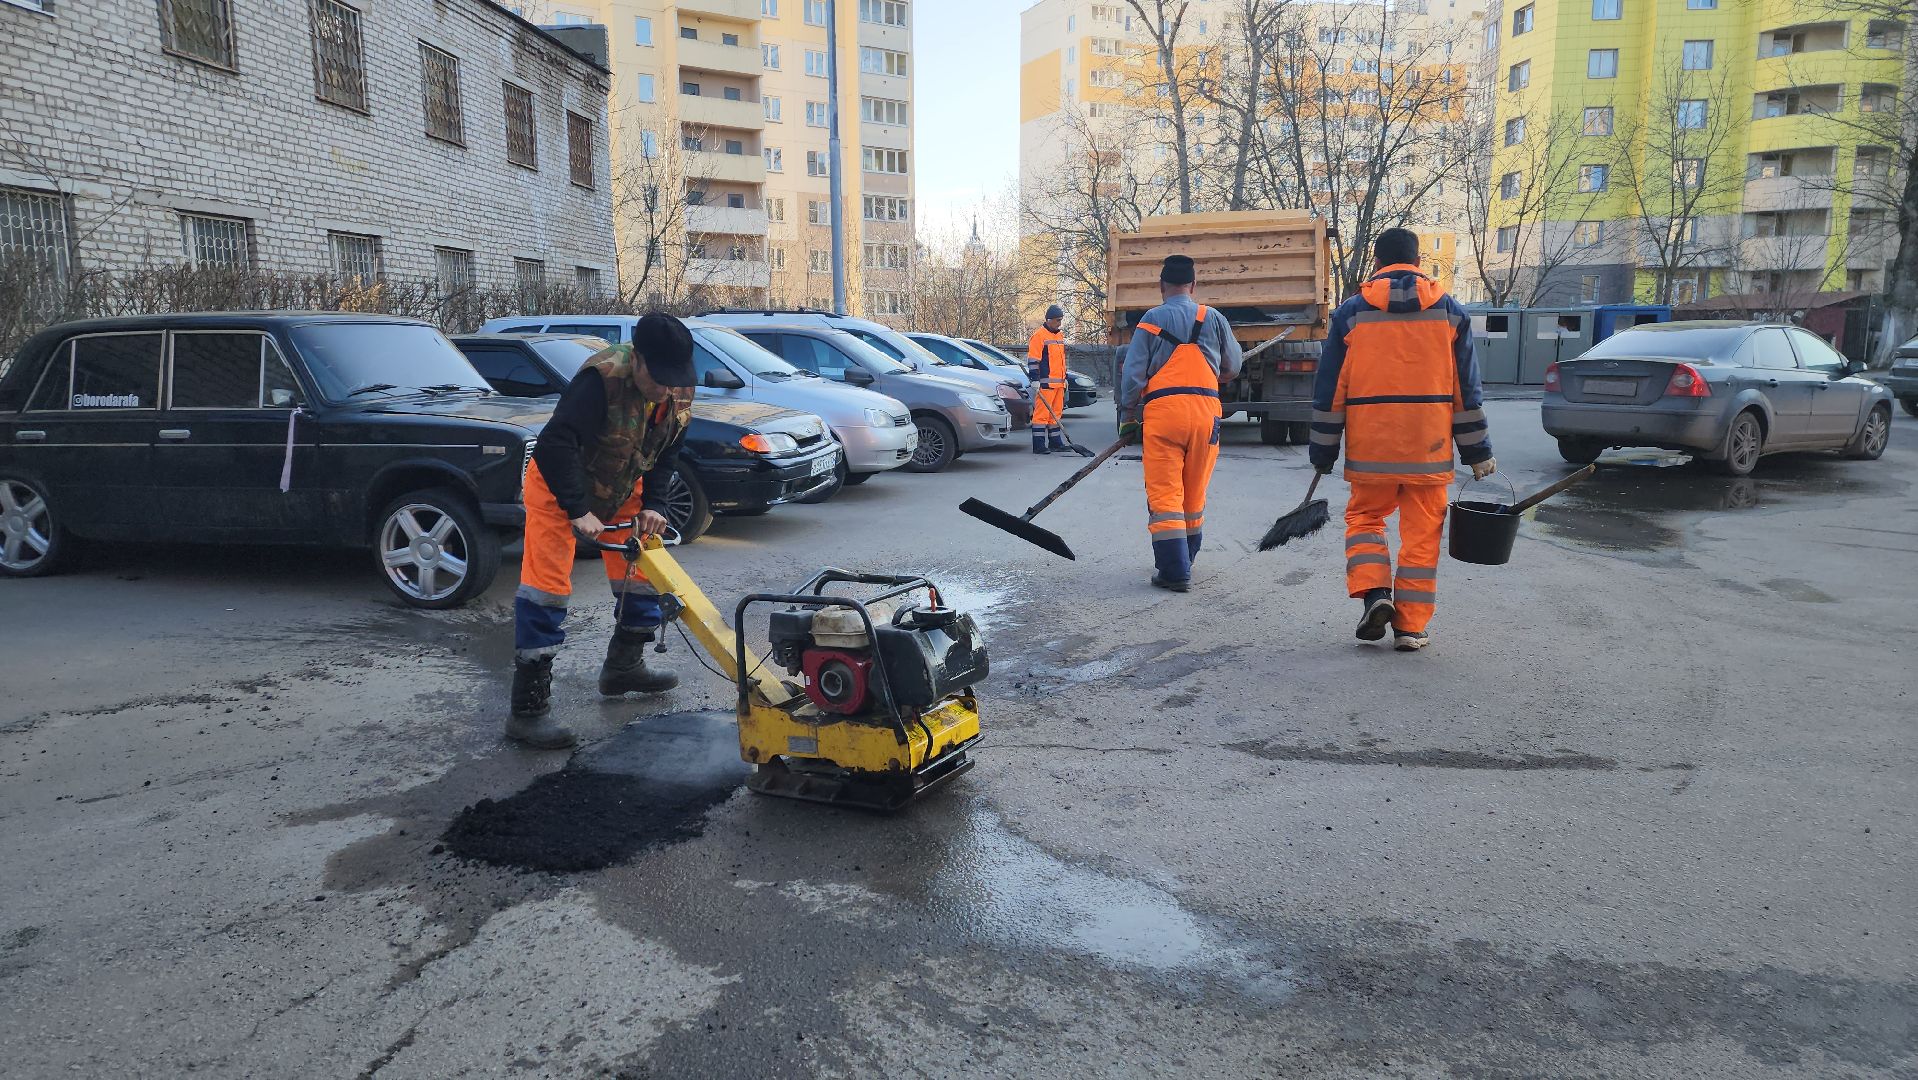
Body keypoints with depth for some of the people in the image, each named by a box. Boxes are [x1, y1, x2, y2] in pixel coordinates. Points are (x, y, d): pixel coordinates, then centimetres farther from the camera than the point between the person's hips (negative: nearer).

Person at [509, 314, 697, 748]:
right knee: (547, 588, -11)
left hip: (620, 489, 7)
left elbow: (665, 455, -4)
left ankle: (623, 667, 33)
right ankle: (528, 710, -7)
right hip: (558, 485, -7)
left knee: (641, 571, 11)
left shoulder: (680, 392, -13)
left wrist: (654, 505, -17)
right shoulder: (601, 378, -35)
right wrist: (578, 511, -41)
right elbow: (554, 444, -39)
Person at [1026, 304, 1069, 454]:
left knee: (1056, 413, 13)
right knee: (1041, 413, -8)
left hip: (1058, 382, 9)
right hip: (1045, 383, -9)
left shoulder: (1060, 337, 19)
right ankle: (1039, 445, -7)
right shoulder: (1039, 335, -8)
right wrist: (1035, 380, -17)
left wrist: (1064, 378, 25)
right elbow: (1033, 359, -12)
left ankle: (1055, 442, 21)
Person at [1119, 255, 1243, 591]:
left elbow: (1132, 374, -1)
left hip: (1163, 411, -3)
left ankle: (1174, 571, -8)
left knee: (1163, 494, -2)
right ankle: (1184, 561, 28)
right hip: (1205, 410, 3)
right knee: (1194, 495, 14)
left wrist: (1127, 417, 8)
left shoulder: (1152, 319, 3)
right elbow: (1233, 365, 21)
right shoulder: (1214, 319, 10)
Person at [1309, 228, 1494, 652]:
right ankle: (1411, 625, 9)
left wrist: (1323, 450, 7)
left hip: (1371, 444, -1)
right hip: (1429, 444, 1)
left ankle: (1374, 593, -4)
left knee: (1363, 517, 16)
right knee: (1421, 531, 7)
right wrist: (1477, 451, 12)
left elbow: (1330, 388, 0)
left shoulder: (1352, 311, 1)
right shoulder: (1449, 310, 6)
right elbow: (1467, 388, 7)